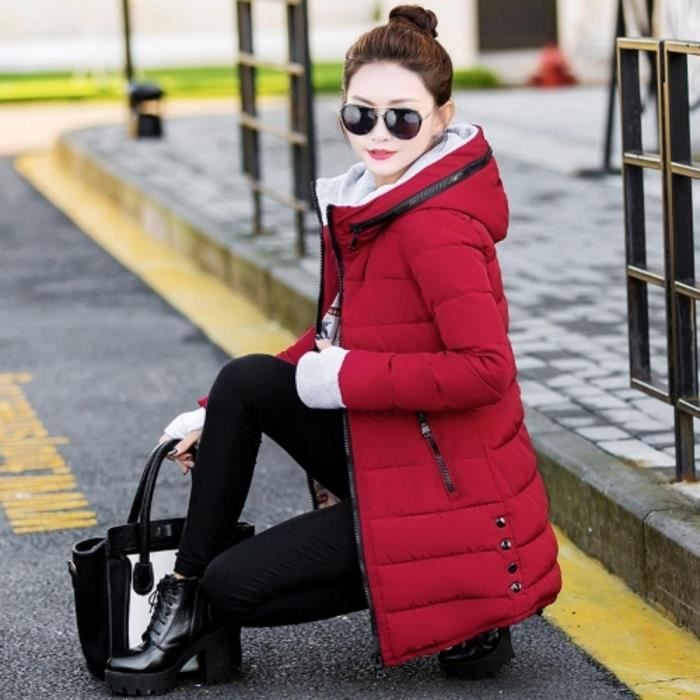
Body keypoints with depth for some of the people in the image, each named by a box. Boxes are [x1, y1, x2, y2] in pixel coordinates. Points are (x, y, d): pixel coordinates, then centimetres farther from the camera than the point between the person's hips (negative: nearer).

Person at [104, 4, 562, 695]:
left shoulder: (438, 227, -22)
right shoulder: (362, 205, 7)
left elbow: (487, 369, -29)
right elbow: (332, 341, 16)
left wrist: (346, 378, -21)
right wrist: (216, 413, 12)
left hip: (443, 489, -9)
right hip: (382, 457, 9)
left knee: (233, 584, -7)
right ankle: (183, 593, 5)